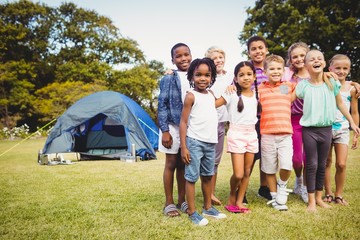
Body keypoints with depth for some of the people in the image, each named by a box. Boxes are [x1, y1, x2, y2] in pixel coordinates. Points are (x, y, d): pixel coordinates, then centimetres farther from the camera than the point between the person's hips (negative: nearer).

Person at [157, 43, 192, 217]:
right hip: (173, 127, -4)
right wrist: (164, 130, -13)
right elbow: (162, 105, -7)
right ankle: (169, 203, 15)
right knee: (171, 164, 5)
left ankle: (182, 201, 23)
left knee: (184, 164, 11)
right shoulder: (168, 79, -5)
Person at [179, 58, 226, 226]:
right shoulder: (191, 96, -8)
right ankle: (192, 212, 11)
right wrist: (183, 147, -15)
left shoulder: (211, 95, 11)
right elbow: (183, 122, -11)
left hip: (211, 142, 7)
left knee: (208, 176, 17)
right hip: (194, 142, -7)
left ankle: (208, 208, 32)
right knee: (191, 177, 1)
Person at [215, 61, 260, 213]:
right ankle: (232, 197, 18)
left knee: (247, 172, 8)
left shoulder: (256, 94, 9)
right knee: (238, 174, -9)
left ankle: (239, 202, 21)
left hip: (252, 134, 5)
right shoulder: (232, 94, -7)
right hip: (236, 134, -5)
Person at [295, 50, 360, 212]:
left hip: (326, 129, 3)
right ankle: (311, 201, 12)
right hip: (309, 130, -3)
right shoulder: (303, 85, -7)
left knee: (322, 165, 11)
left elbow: (340, 104, 10)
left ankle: (319, 197, 26)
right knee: (311, 164, 1)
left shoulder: (332, 83, 0)